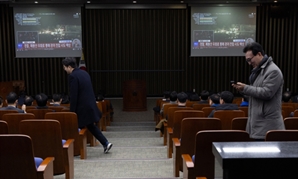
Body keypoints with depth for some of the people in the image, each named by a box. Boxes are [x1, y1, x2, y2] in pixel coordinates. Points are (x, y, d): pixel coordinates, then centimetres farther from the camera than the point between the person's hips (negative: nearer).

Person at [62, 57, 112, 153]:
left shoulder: (73, 76, -15)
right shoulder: (84, 73, 11)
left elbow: (73, 96, -18)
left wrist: (72, 112, -12)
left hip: (82, 108, -9)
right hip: (91, 105, 9)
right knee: (91, 126, 20)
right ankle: (106, 143, 17)